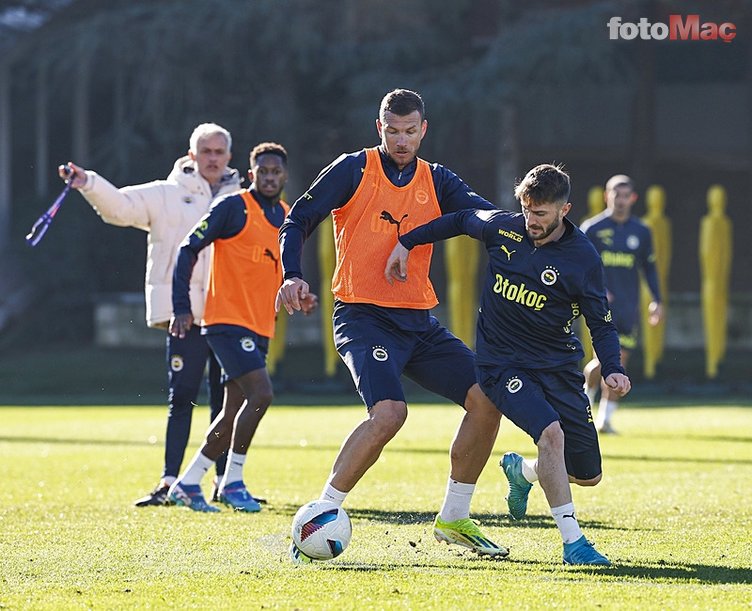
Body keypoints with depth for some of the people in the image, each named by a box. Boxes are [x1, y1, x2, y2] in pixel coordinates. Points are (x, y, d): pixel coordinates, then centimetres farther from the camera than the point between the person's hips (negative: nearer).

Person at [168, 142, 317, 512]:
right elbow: (189, 249, -10)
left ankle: (187, 483, 18)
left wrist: (297, 298, 4)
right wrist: (182, 307, -16)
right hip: (228, 321, -8)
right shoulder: (234, 207, -8)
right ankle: (232, 482, -9)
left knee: (234, 415, 8)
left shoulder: (288, 219, 13)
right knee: (260, 394, -19)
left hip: (260, 329, 8)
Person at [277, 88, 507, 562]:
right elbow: (297, 222, -2)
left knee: (487, 398, -1)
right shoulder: (354, 170, -1)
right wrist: (293, 276, -18)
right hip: (363, 318, -6)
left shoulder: (437, 181, 11)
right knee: (389, 412, -28)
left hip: (420, 323, 6)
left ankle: (454, 519, 13)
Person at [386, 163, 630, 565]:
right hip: (502, 363, -2)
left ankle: (521, 470, 37)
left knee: (588, 475, 3)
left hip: (558, 366, 2)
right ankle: (572, 541, -22)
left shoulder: (582, 258, -8)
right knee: (551, 432, -29)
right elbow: (460, 221, 17)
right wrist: (406, 242, 13)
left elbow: (601, 323, -2)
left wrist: (612, 370, -19)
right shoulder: (502, 227, -5)